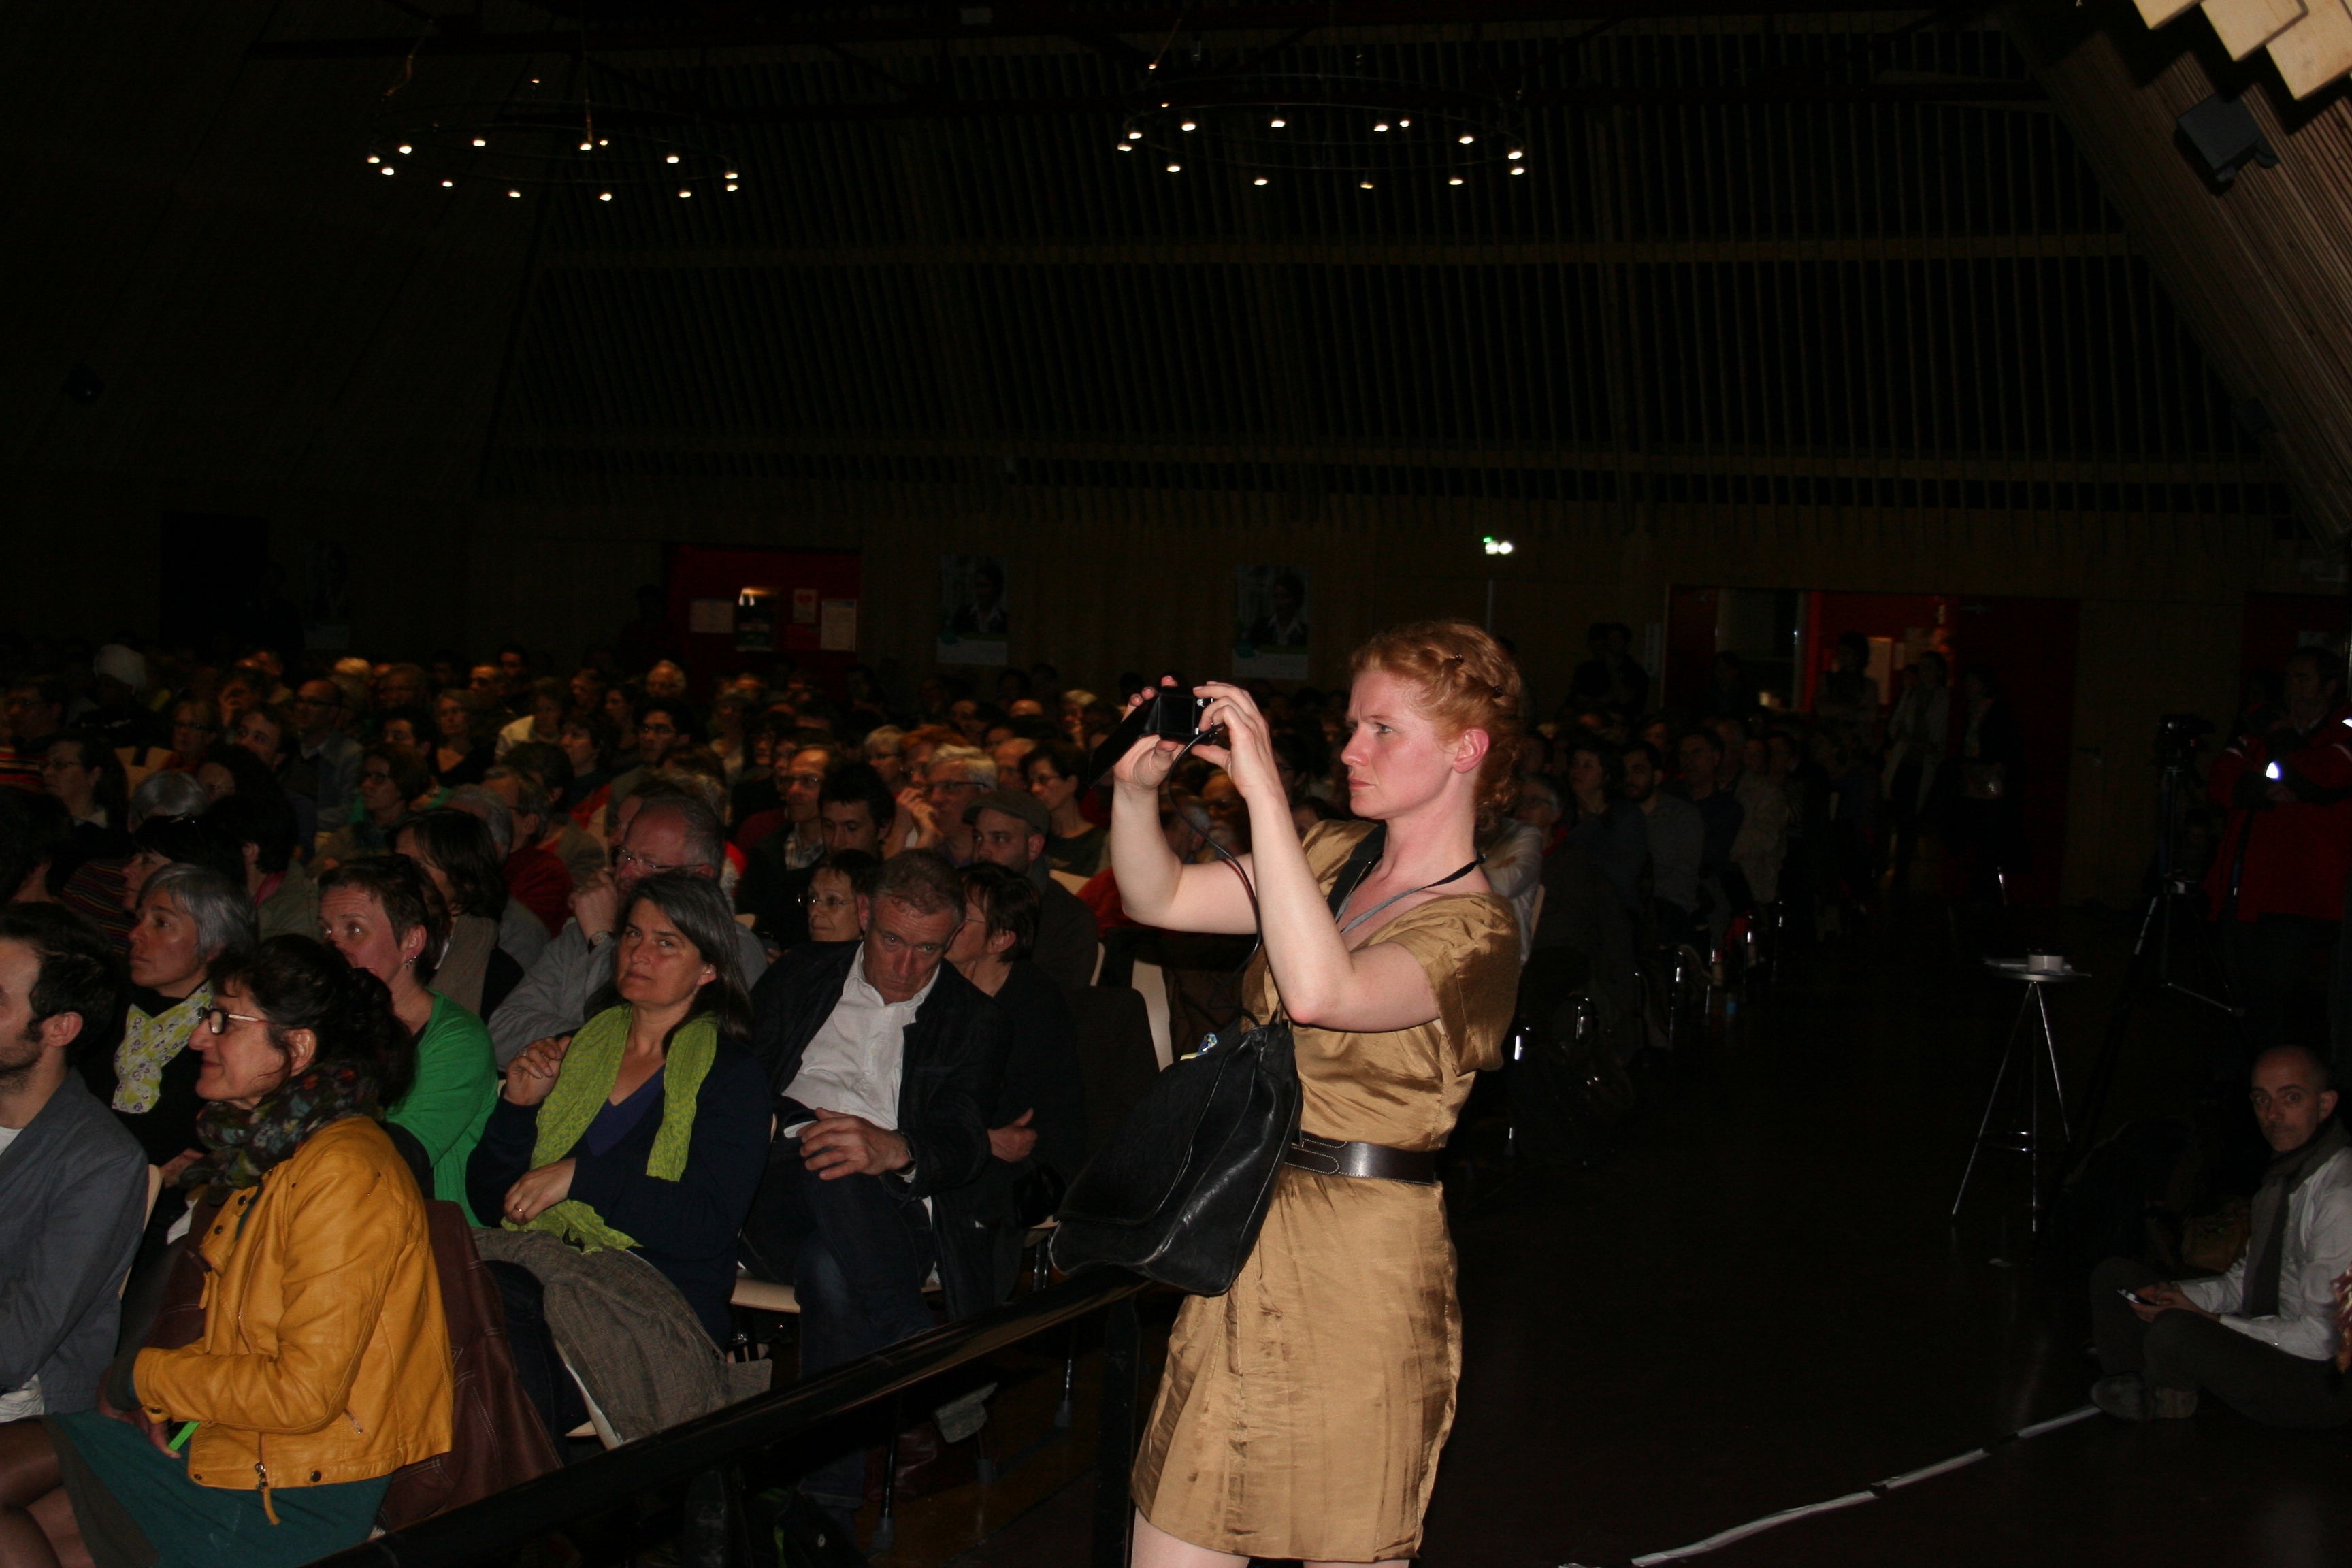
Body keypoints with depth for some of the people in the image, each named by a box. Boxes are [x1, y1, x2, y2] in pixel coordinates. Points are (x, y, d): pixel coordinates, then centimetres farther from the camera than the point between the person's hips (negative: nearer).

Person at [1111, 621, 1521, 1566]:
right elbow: (1160, 899, 11)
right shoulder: (1338, 857, 9)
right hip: (1248, 1243, 7)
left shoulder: (1475, 932, -14)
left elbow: (1319, 991, -33)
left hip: (1360, 1269, -6)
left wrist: (1262, 787, -33)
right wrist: (1137, 785, -8)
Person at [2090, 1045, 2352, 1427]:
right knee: (2114, 1276, 7)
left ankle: (2167, 1400, 1)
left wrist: (2206, 1320, -19)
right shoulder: (2281, 1177, 7)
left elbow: (2319, 1338, -24)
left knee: (2176, 1334, -32)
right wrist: (2173, 1295, -4)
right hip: (2264, 1338, 9)